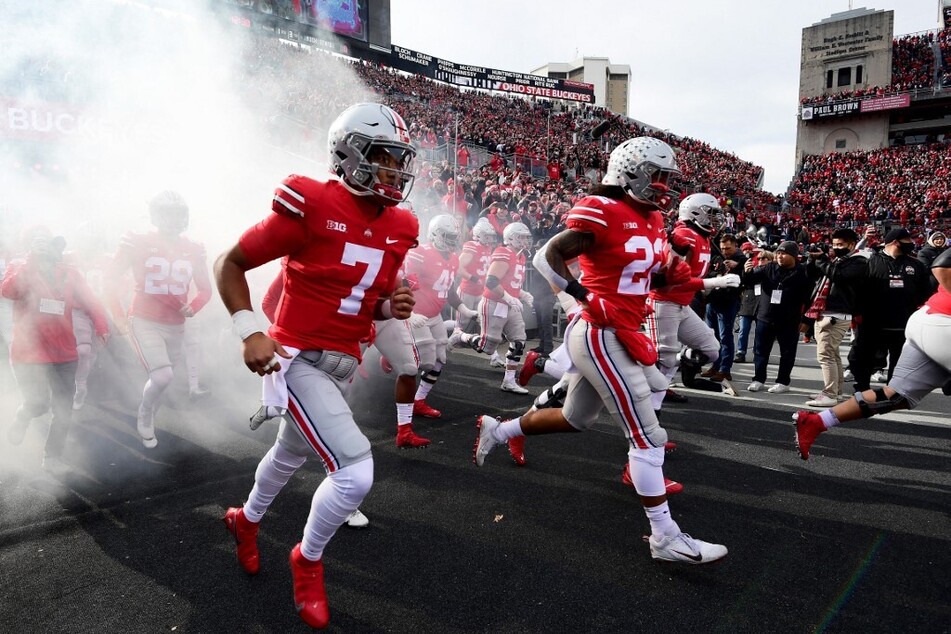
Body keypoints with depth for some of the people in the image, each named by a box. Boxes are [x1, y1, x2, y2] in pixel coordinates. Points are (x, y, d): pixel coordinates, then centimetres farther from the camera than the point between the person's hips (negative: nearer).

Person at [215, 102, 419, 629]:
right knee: (355, 473, -15)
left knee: (291, 453, 28)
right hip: (300, 360, -8)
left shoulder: (398, 227, 2)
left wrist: (393, 307, -8)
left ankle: (245, 520, 58)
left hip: (345, 364, 8)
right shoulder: (312, 205, -19)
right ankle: (308, 562, 16)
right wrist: (250, 332, -20)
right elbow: (230, 263, -10)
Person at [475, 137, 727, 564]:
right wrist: (587, 299, -17)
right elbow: (548, 256, -15)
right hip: (602, 336, -10)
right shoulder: (604, 213, -16)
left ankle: (496, 431, 38)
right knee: (647, 436, -4)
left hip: (616, 335, 10)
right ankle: (665, 538, 7)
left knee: (575, 419, 23)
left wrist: (672, 269, 2)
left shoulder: (652, 220, 12)